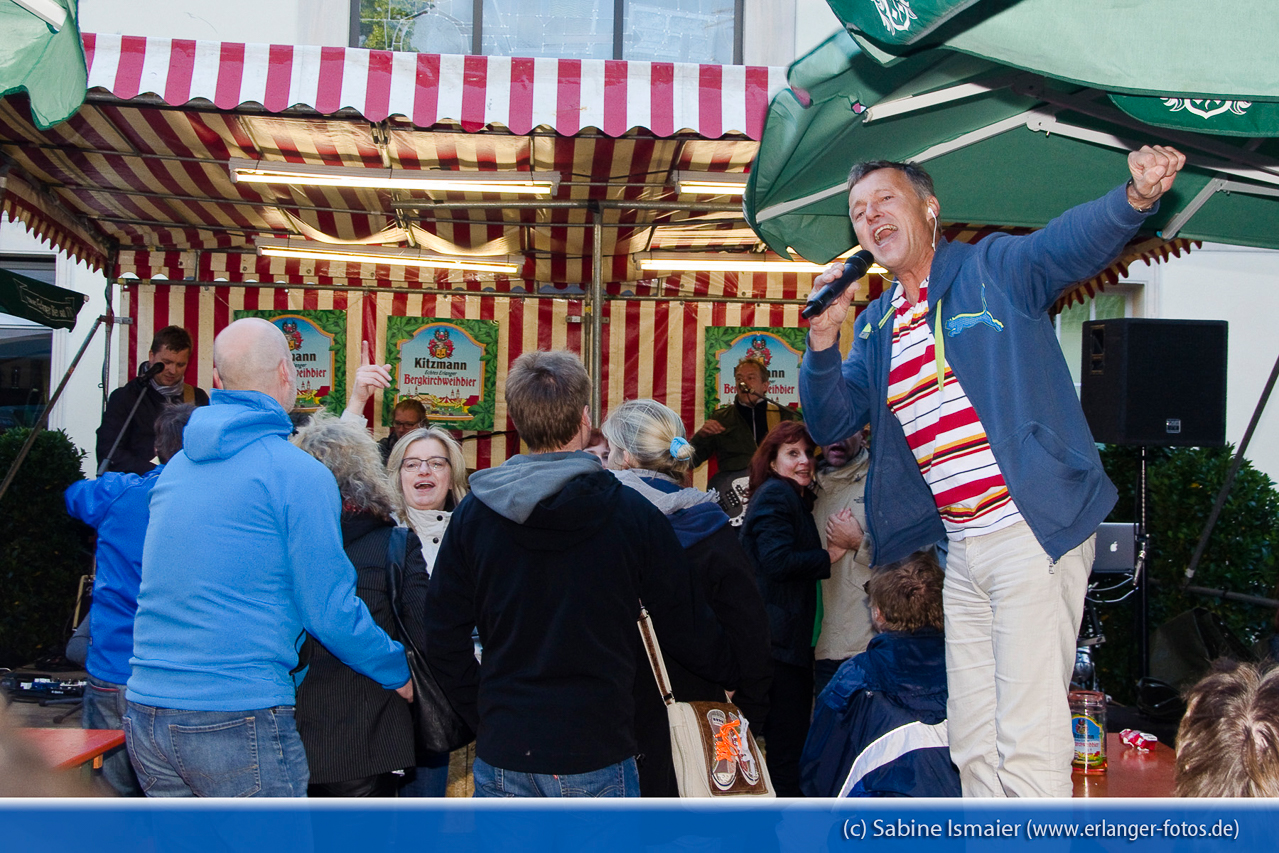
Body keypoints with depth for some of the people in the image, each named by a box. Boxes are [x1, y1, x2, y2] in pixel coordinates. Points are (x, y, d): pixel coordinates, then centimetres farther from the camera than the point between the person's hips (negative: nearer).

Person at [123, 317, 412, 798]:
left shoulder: (175, 469, 12)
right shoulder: (298, 473, -9)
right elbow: (330, 612, -9)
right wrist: (397, 671, 8)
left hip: (145, 715, 7)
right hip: (239, 721, -7)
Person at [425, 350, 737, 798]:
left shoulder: (473, 514, -1)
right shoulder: (633, 513, -7)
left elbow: (444, 642, 3)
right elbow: (685, 630, 1)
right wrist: (737, 676, 20)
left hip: (503, 759, 2)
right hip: (596, 755, -2)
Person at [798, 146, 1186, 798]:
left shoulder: (995, 268, -1)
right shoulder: (876, 326, 16)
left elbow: (1074, 239, -19)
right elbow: (829, 422, 11)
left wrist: (1136, 197, -40)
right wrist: (822, 343, -6)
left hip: (1034, 533, -7)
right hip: (963, 553, 7)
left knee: (1028, 744, -9)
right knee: (973, 744, 13)